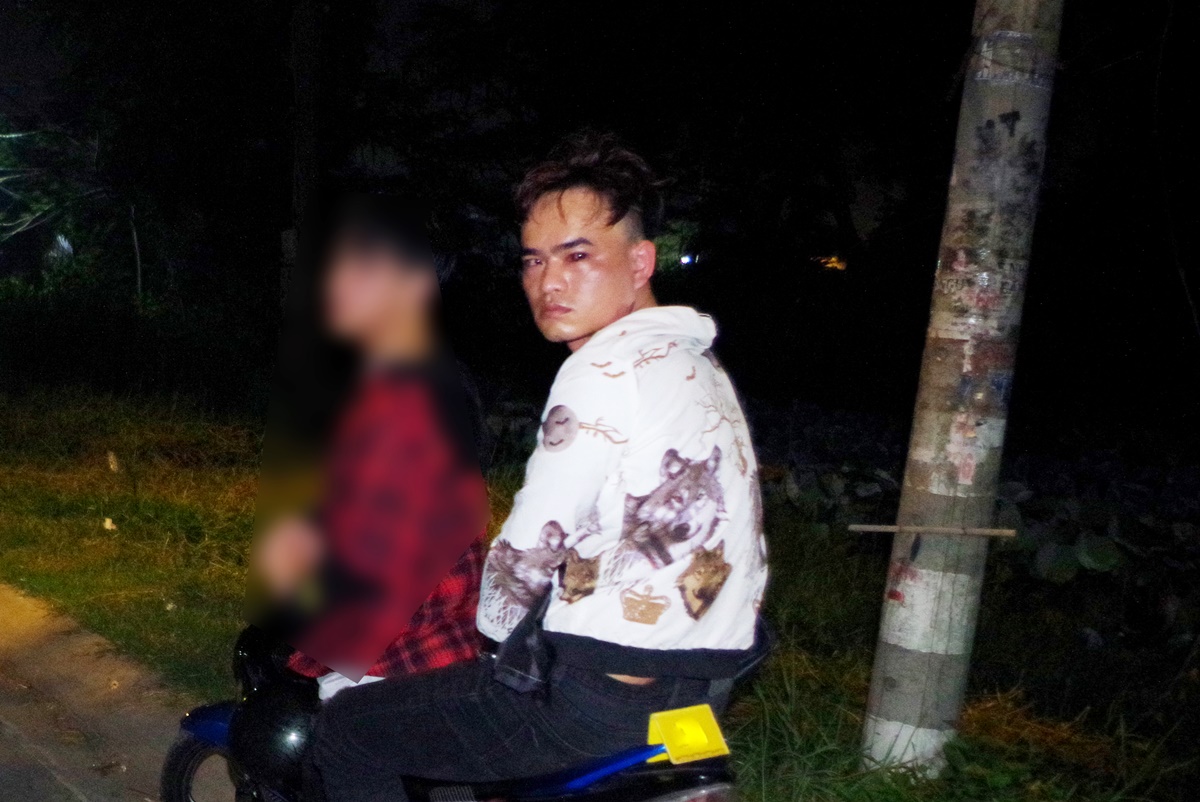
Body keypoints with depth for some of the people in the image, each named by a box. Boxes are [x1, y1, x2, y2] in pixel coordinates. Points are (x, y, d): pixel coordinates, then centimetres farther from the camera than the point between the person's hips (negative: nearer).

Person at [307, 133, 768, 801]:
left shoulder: (609, 368, -18)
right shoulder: (694, 360, 11)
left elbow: (528, 552, -16)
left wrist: (495, 623, 5)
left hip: (602, 696, -10)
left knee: (347, 731, 4)